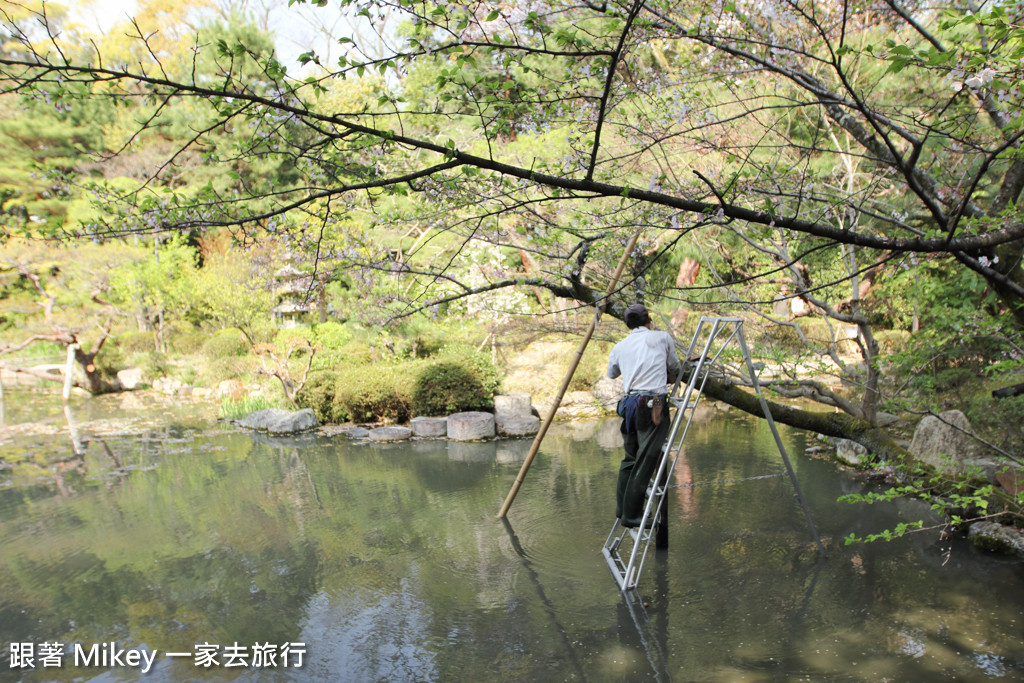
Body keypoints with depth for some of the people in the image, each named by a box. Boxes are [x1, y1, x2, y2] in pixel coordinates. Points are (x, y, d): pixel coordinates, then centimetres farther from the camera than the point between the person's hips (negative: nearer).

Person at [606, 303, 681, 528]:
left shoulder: (619, 347, 15)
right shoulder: (663, 338, 7)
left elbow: (611, 374, 33)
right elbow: (674, 369, 21)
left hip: (629, 403, 5)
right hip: (654, 405, -5)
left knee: (630, 458, 18)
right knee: (645, 462, -2)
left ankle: (621, 509, 25)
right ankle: (631, 515, 0)